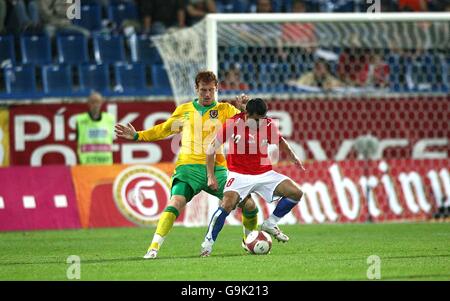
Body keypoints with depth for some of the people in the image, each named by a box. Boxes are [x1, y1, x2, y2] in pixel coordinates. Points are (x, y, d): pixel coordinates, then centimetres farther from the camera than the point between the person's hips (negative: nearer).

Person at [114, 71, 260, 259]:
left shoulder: (224, 110, 9)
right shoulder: (184, 110, 14)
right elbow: (164, 129, 26)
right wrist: (137, 136, 20)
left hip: (216, 168, 1)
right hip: (188, 167, -1)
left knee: (248, 204, -4)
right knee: (176, 202, -26)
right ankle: (154, 247, -27)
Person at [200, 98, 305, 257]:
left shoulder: (269, 125, -4)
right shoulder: (232, 124, -14)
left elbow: (280, 140, 21)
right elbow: (212, 148, -5)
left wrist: (293, 156, 17)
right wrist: (210, 175, -8)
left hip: (264, 173, 4)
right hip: (239, 175, -4)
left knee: (296, 193, -7)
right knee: (227, 204, -29)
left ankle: (270, 225, 10)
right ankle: (207, 243, -16)